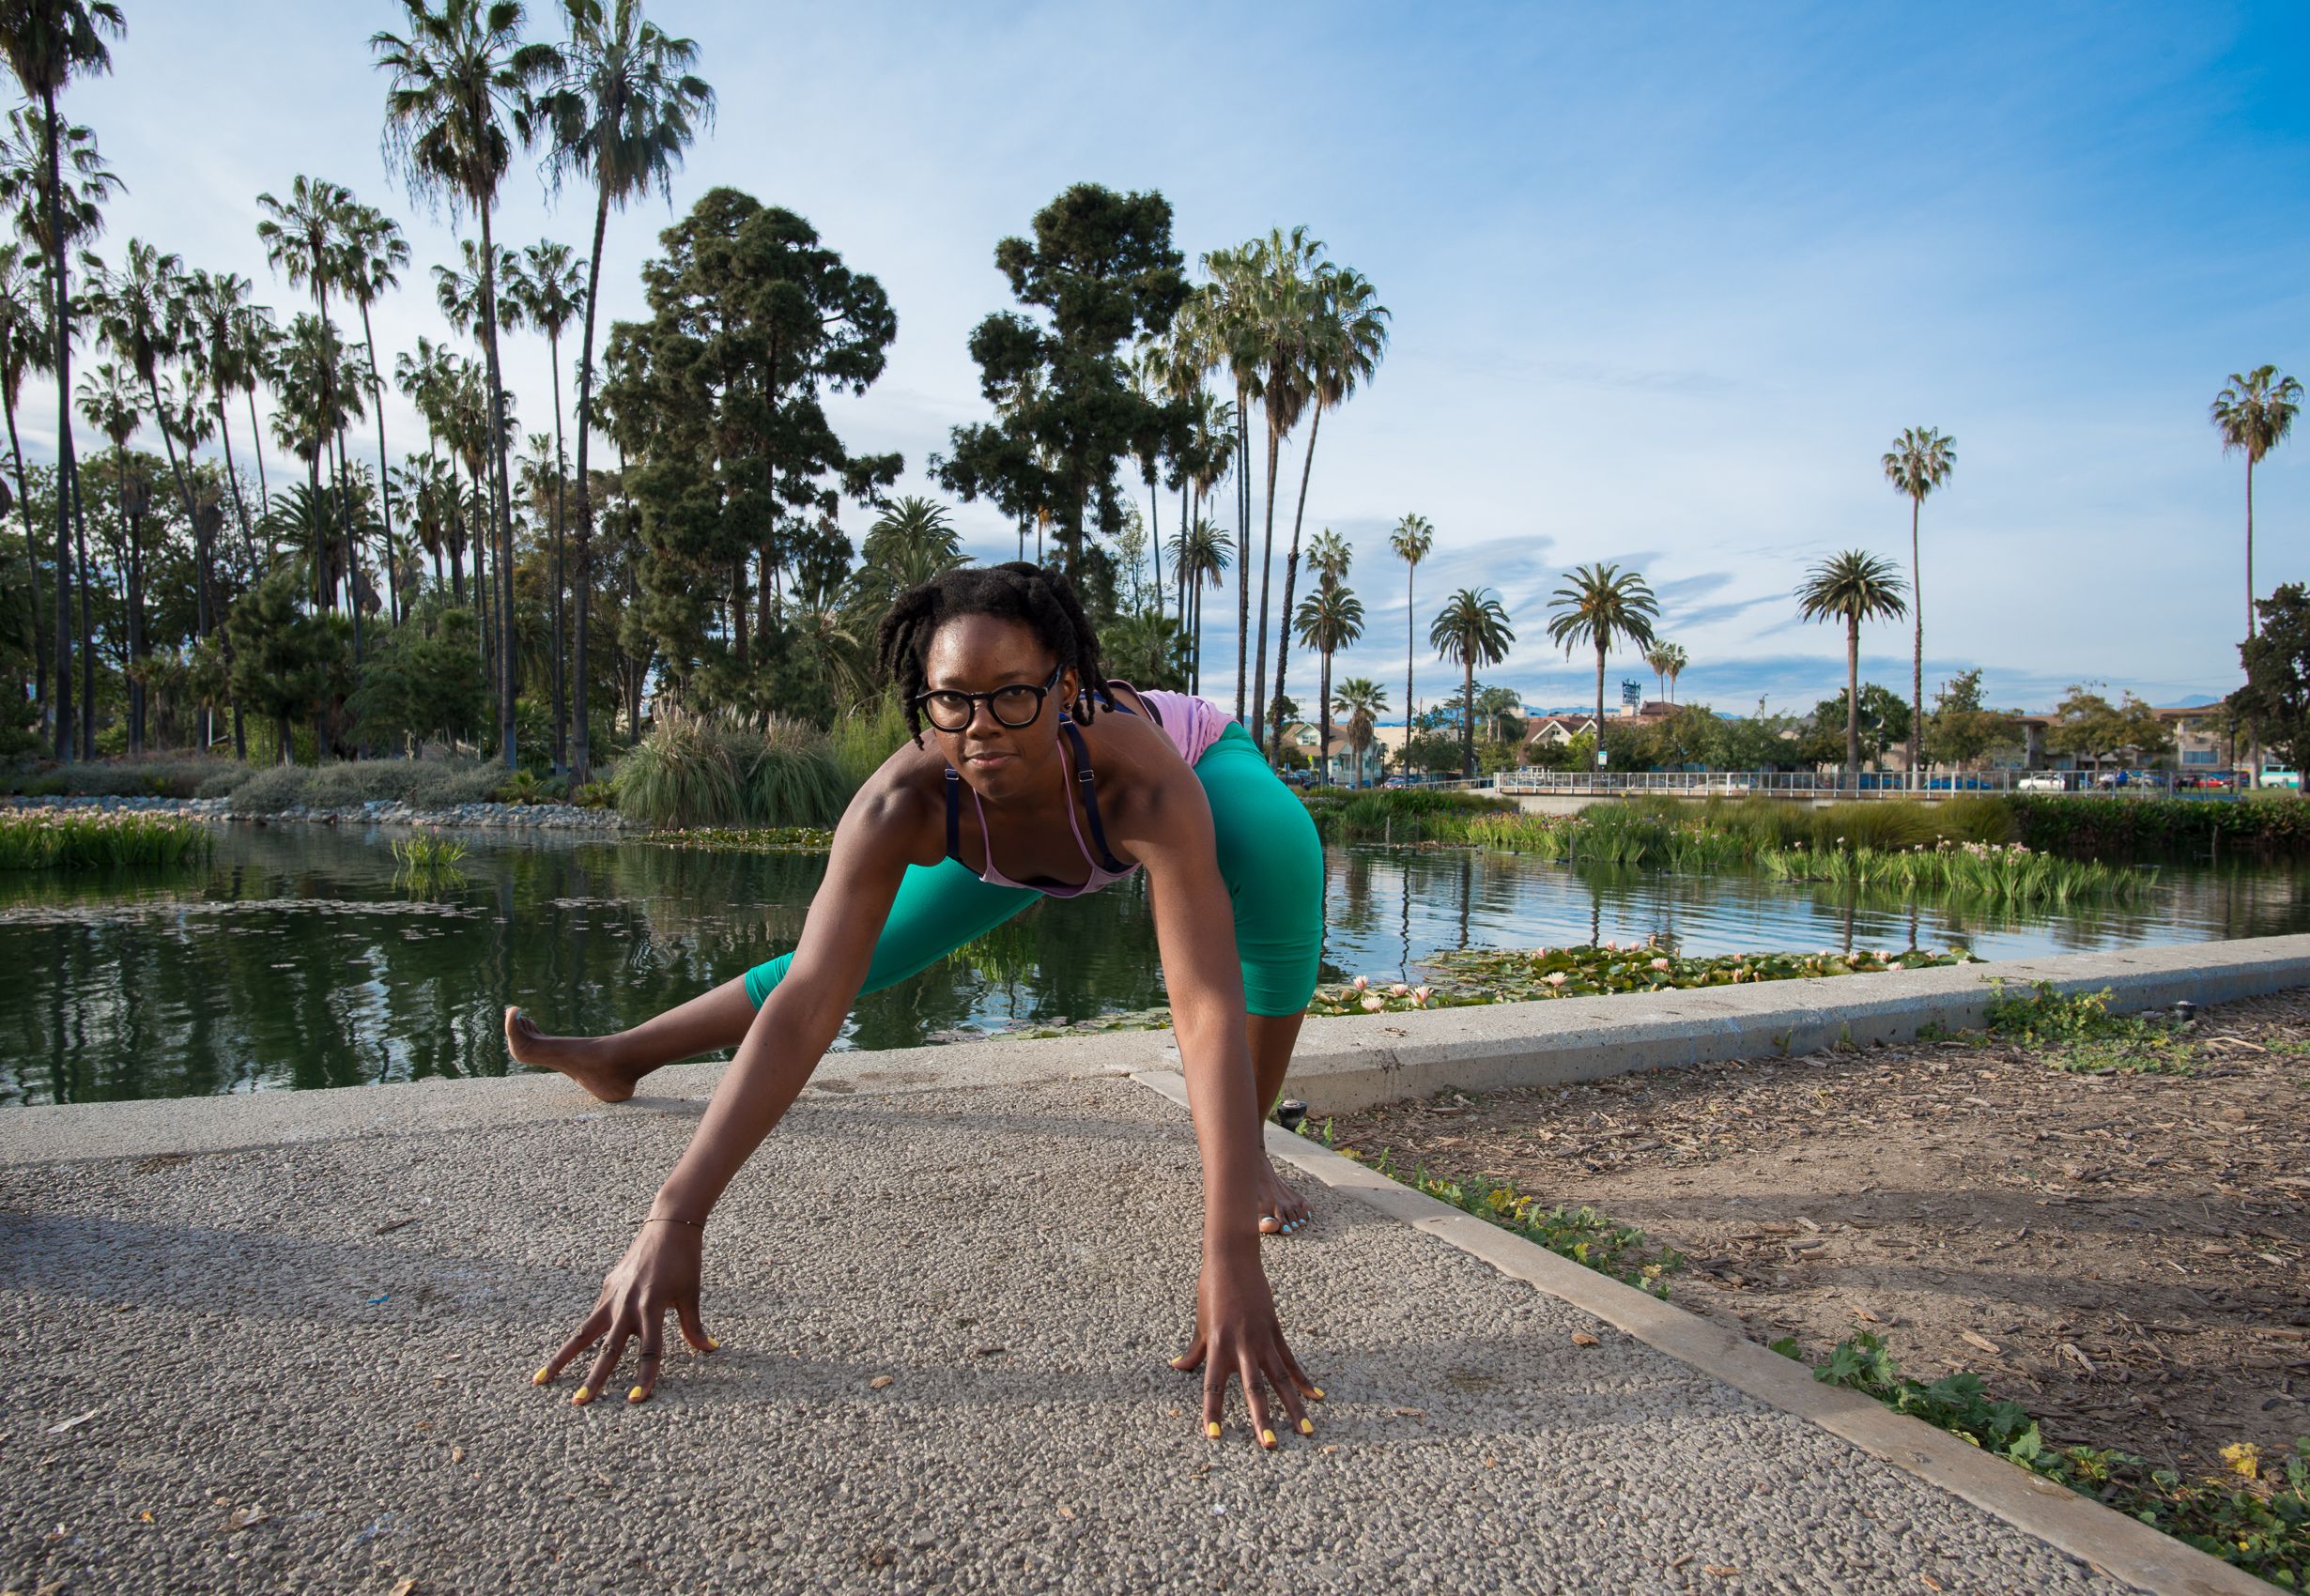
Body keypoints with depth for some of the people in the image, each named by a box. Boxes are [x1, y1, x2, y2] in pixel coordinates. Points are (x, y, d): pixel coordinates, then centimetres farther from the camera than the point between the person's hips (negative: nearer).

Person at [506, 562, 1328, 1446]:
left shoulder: (1144, 779, -48)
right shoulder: (903, 803, -40)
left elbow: (1209, 1010, -55)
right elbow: (807, 1001, -42)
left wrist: (1232, 1260, -63)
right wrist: (673, 1219, -48)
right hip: (1018, 845, 2)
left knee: (1280, 842, -36)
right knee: (861, 953, 5)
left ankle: (1241, 1152, -15)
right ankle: (618, 1058, 33)